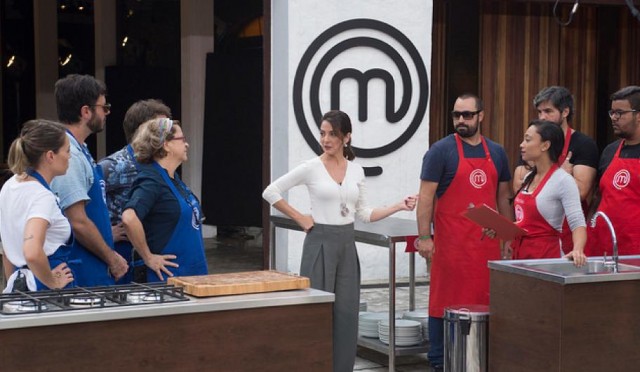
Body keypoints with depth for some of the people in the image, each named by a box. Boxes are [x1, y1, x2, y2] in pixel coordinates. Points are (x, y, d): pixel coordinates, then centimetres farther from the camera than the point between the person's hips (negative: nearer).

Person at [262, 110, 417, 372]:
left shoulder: (356, 171, 7)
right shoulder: (311, 168, -7)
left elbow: (363, 214, 12)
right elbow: (270, 192, -4)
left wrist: (399, 207, 2)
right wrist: (299, 218, -6)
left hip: (347, 244, 5)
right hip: (320, 242, -4)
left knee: (346, 311, 5)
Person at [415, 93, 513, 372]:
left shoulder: (496, 152, 11)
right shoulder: (442, 151, -4)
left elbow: (503, 197, 18)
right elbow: (426, 196, -7)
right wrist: (424, 237, -13)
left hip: (487, 241, 4)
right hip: (451, 242, -4)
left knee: (486, 300, 7)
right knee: (446, 300, 0)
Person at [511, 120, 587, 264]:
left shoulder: (563, 181, -12)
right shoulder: (529, 177, 10)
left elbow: (577, 223, -19)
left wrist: (577, 250, -37)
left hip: (546, 256, -7)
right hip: (521, 253, 7)